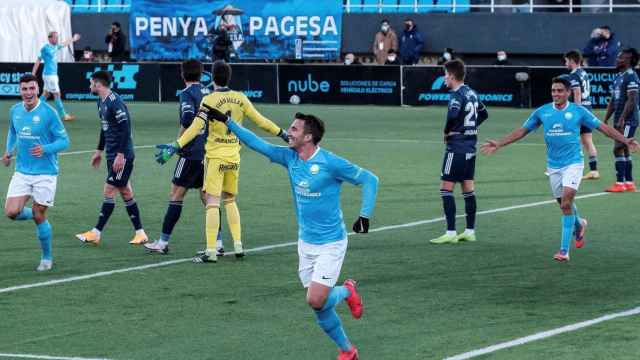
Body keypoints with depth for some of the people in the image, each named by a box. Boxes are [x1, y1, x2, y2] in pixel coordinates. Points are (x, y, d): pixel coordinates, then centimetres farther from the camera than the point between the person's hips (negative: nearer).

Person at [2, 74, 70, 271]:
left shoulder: (48, 113, -13)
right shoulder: (15, 111, 3)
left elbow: (64, 141, -9)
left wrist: (45, 149, -26)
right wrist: (9, 151, 7)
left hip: (45, 173, -4)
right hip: (22, 172, 4)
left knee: (39, 217, -1)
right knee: (11, 212, -9)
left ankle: (47, 258, 18)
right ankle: (38, 216, 25)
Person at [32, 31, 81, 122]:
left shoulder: (55, 47, 9)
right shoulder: (45, 48, -13)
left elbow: (64, 44, 31)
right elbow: (38, 61, -11)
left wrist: (73, 39, 44)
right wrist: (33, 74, -13)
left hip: (53, 74, 9)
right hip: (49, 75, -9)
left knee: (46, 94, 12)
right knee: (57, 94, -5)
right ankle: (63, 115, -1)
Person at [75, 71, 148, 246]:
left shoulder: (115, 102, -18)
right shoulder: (101, 102, 12)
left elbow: (125, 128, -22)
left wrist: (120, 154, -23)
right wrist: (99, 151, 27)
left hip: (122, 157, -10)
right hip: (112, 154, 10)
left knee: (109, 192, -6)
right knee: (126, 193, 10)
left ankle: (96, 233, -3)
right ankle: (140, 233, 14)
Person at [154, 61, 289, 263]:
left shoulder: (210, 100, -11)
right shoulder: (240, 98, 2)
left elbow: (196, 127, -21)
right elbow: (260, 120, 8)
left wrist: (175, 147, -25)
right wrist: (282, 133, 21)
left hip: (215, 157, -5)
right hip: (234, 157, 5)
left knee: (212, 203, -6)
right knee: (230, 200, 20)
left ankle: (211, 251, -11)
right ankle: (238, 245, 16)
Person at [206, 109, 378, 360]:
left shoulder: (330, 163, -17)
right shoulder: (289, 157, 1)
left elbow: (369, 179, -9)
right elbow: (257, 144, 8)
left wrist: (365, 215, -17)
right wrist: (228, 122, 4)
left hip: (330, 244, -6)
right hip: (305, 243, 6)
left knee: (316, 301, -15)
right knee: (319, 305, 5)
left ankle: (346, 291, 17)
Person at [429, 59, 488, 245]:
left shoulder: (457, 95, -15)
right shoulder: (471, 93, 11)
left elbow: (452, 115, -33)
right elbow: (483, 113, 25)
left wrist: (447, 131, -16)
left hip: (456, 147, -9)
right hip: (470, 147, 9)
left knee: (446, 188, -5)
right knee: (468, 188, 12)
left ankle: (451, 233, -8)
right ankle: (470, 231, 15)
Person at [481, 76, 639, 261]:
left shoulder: (578, 111, -5)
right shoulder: (542, 112, 2)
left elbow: (603, 127, 1)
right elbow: (522, 130, 10)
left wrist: (625, 140, -6)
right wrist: (499, 144, 4)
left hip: (573, 164, -4)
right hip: (553, 166, 4)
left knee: (566, 204, -16)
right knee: (564, 205, 14)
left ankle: (564, 250, -15)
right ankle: (578, 225, 49)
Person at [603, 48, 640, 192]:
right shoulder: (618, 77, 17)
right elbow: (612, 101, 20)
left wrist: (622, 119, -24)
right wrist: (606, 119, 15)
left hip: (628, 121, -9)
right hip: (619, 121, 9)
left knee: (618, 149, -12)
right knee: (624, 150, 10)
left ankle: (620, 183, -11)